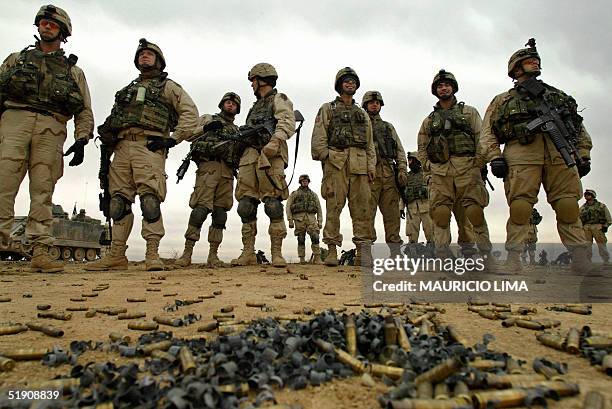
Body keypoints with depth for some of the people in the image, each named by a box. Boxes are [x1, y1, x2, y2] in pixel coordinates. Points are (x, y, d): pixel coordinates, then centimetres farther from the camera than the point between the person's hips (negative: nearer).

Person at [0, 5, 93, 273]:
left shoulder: (73, 72, 24)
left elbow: (85, 111, 15)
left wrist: (81, 140, -1)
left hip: (51, 129, 0)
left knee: (43, 192, -7)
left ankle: (40, 253, -10)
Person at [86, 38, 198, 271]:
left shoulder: (168, 86, 14)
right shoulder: (128, 88, 32)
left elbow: (190, 112, 2)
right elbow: (113, 118, 33)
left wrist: (173, 139, -7)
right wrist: (108, 137, 13)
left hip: (149, 146, -6)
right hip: (122, 146, 6)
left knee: (150, 198, -17)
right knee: (119, 200, 1)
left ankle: (152, 255, -17)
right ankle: (116, 255, 4)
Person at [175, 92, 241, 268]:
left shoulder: (237, 130, 28)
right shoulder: (208, 119, 17)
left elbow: (241, 155, 23)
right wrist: (205, 128, -11)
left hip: (227, 173, 4)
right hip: (209, 167, -4)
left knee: (220, 213, -2)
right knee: (201, 209, -16)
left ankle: (213, 255, 1)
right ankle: (187, 253, -14)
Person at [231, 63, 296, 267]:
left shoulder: (279, 99, 9)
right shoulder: (255, 106, 33)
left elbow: (287, 122, -10)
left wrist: (275, 140, -25)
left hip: (270, 156, -7)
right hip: (249, 157, 7)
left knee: (273, 204, -13)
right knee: (246, 206, -1)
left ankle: (277, 253, -11)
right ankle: (248, 253, 3)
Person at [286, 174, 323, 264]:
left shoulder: (313, 194, 21)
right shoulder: (294, 194, 14)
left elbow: (319, 208, 18)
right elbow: (288, 208, 7)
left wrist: (320, 221, 7)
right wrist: (290, 220, -4)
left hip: (311, 218, 1)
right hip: (299, 218, -1)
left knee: (315, 237, -14)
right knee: (301, 240, -1)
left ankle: (317, 258, -15)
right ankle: (302, 259, 5)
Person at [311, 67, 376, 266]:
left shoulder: (362, 114, 27)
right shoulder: (327, 109, 16)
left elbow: (370, 143, 20)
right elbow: (319, 137, 4)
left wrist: (371, 166, 8)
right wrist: (324, 156, -10)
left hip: (360, 163, 4)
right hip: (335, 161, -3)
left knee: (361, 208, -2)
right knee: (334, 206, -8)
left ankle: (362, 252, 0)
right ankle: (332, 250, -6)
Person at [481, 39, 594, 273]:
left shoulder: (558, 95, 33)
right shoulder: (503, 100, 25)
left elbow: (579, 127, 26)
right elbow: (488, 132, 12)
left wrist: (583, 155, 11)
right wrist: (495, 157, -5)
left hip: (560, 151, 3)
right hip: (521, 151, -2)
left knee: (568, 206, -7)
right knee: (519, 207, -13)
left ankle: (580, 261, -5)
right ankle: (513, 260, -12)